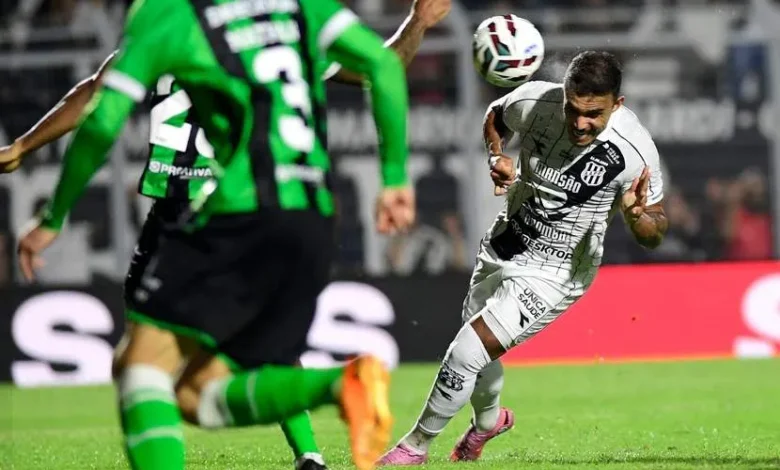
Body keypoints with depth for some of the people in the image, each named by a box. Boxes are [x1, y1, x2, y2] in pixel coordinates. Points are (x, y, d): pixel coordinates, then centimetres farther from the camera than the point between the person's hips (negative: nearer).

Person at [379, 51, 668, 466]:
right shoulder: (534, 101, -17)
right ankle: (488, 419, 58)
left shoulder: (633, 151, -26)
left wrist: (636, 215, -36)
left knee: (467, 353, -15)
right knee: (476, 352, 23)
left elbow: (655, 234, -13)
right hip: (502, 248, 5)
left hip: (554, 273, -5)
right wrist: (496, 157, -11)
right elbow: (495, 116, 9)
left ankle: (415, 446, 8)